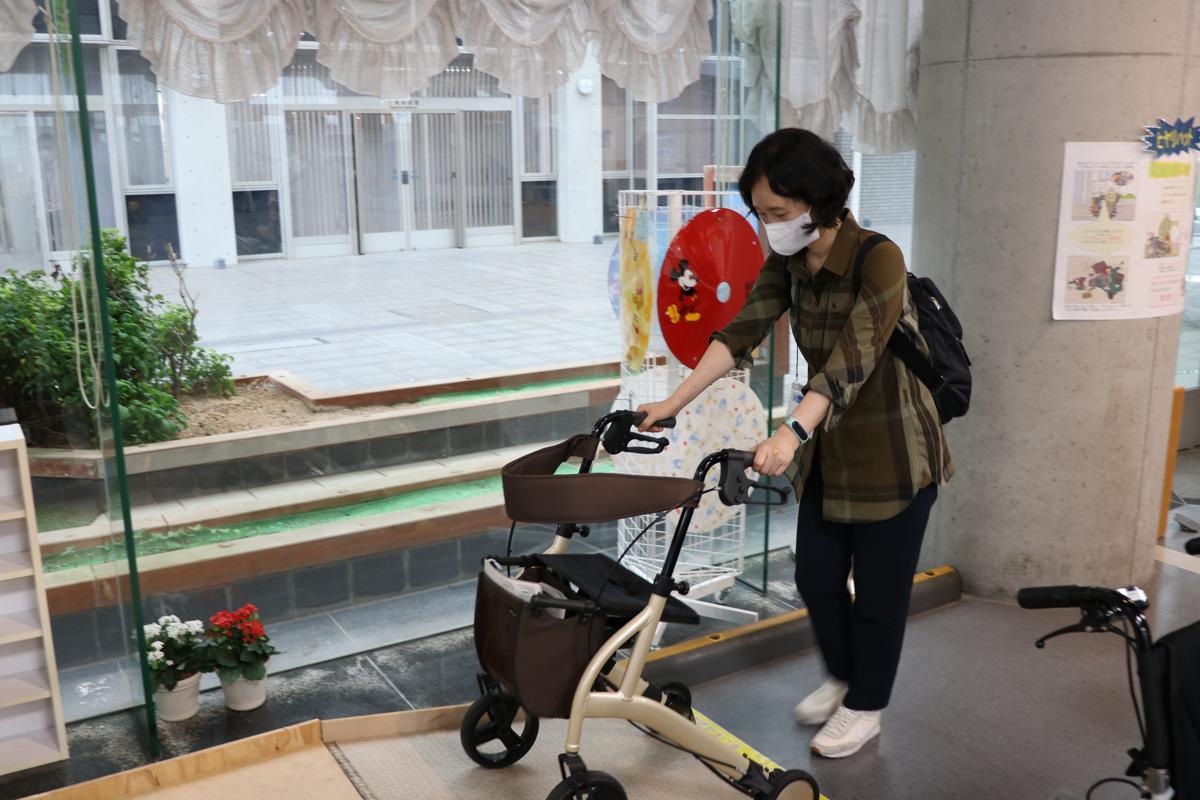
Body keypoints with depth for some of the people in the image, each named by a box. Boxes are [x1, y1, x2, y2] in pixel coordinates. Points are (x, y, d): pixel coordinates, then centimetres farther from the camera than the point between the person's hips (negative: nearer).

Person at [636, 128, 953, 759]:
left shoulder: (878, 259, -25)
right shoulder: (787, 263, -4)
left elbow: (852, 358, -37)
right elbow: (741, 333, -11)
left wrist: (793, 430, -49)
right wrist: (674, 402, -21)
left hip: (892, 453, -7)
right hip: (829, 448, 7)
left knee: (878, 588, 8)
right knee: (815, 577, 15)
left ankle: (865, 707, 29)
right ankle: (843, 677, 40)